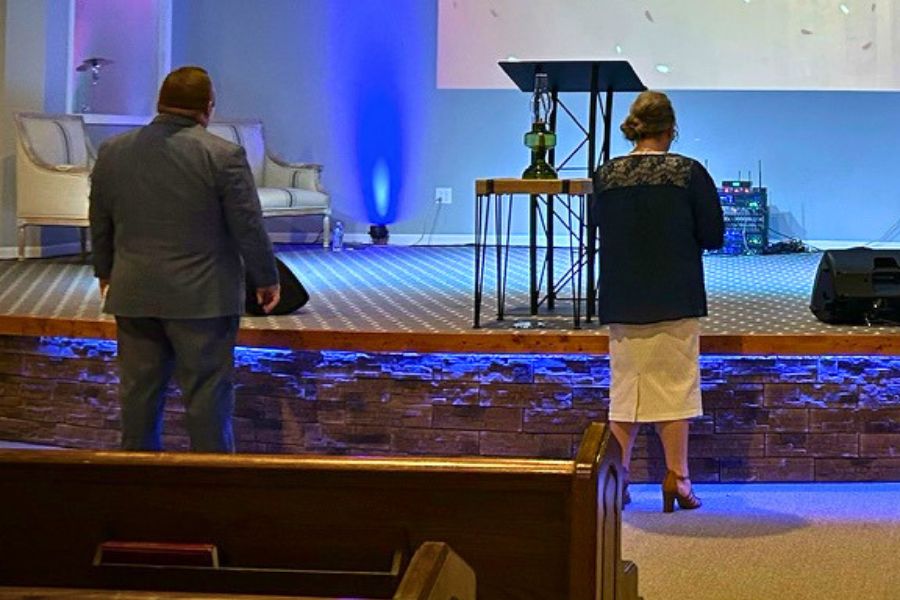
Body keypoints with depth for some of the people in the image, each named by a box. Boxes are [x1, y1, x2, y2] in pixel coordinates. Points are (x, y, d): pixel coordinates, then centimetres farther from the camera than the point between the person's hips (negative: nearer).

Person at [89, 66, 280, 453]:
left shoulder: (112, 152, 4)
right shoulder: (223, 156, -11)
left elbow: (100, 225, 13)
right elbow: (249, 228, -8)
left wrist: (105, 273, 26)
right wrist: (267, 279, 5)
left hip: (133, 294, 5)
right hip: (202, 297, -4)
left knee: (139, 390, 11)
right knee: (207, 392, 2)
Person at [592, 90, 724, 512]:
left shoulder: (605, 176, -2)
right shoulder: (688, 173, -10)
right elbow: (713, 236, -5)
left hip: (621, 300, 3)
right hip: (675, 301, -2)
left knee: (624, 387, 12)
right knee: (675, 386, 6)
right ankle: (676, 479, 6)